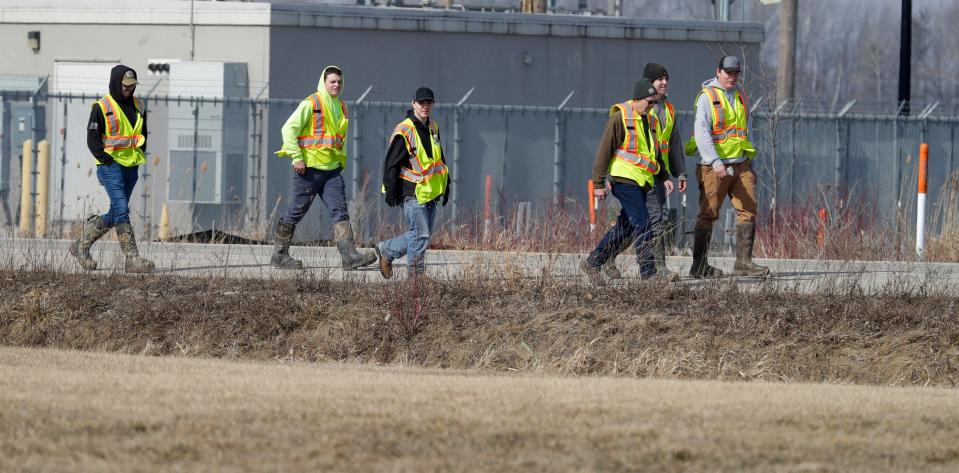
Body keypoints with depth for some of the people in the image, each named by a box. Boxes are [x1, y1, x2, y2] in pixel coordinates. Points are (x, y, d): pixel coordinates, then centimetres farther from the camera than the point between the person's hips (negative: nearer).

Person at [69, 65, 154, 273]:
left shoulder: (138, 106, 13)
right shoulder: (102, 108, -5)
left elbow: (143, 134, 25)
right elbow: (92, 139, -6)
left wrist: (140, 155, 11)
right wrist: (106, 159, -14)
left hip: (131, 168, 7)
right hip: (111, 166, -7)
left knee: (115, 214, 11)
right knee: (121, 211, -15)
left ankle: (82, 246, 28)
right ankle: (132, 258, -18)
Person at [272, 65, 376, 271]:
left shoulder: (341, 108, 15)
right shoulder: (311, 104, -7)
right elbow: (289, 129, -12)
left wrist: (341, 161, 19)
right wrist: (297, 157, -17)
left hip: (332, 169, 6)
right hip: (308, 168, -6)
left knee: (340, 211, -7)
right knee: (295, 213, 2)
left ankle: (350, 256, -15)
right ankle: (279, 255, 13)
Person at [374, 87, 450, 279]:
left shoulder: (433, 128, 13)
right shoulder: (404, 132, -13)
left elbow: (440, 160, 24)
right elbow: (391, 163, -12)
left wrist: (446, 185, 23)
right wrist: (391, 190, -15)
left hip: (431, 192, 8)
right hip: (412, 192, -8)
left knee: (423, 235, 11)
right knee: (420, 235, -11)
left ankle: (386, 250, 28)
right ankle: (416, 274, -2)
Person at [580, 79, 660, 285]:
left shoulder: (647, 120, 16)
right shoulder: (620, 119, -9)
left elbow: (653, 151, 27)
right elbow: (604, 151, -9)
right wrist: (599, 183, -10)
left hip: (641, 182, 8)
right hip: (625, 179, -8)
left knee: (624, 228, 10)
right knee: (641, 224, -13)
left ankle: (592, 263, 20)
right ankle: (648, 273, -12)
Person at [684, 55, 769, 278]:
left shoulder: (741, 96, 16)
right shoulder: (707, 97, -6)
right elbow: (701, 132, -15)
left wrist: (750, 160, 21)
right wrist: (715, 162, -24)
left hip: (740, 165, 6)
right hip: (714, 165, -6)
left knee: (748, 210, -3)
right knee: (708, 214, -2)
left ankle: (743, 262, -1)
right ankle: (699, 265, 3)